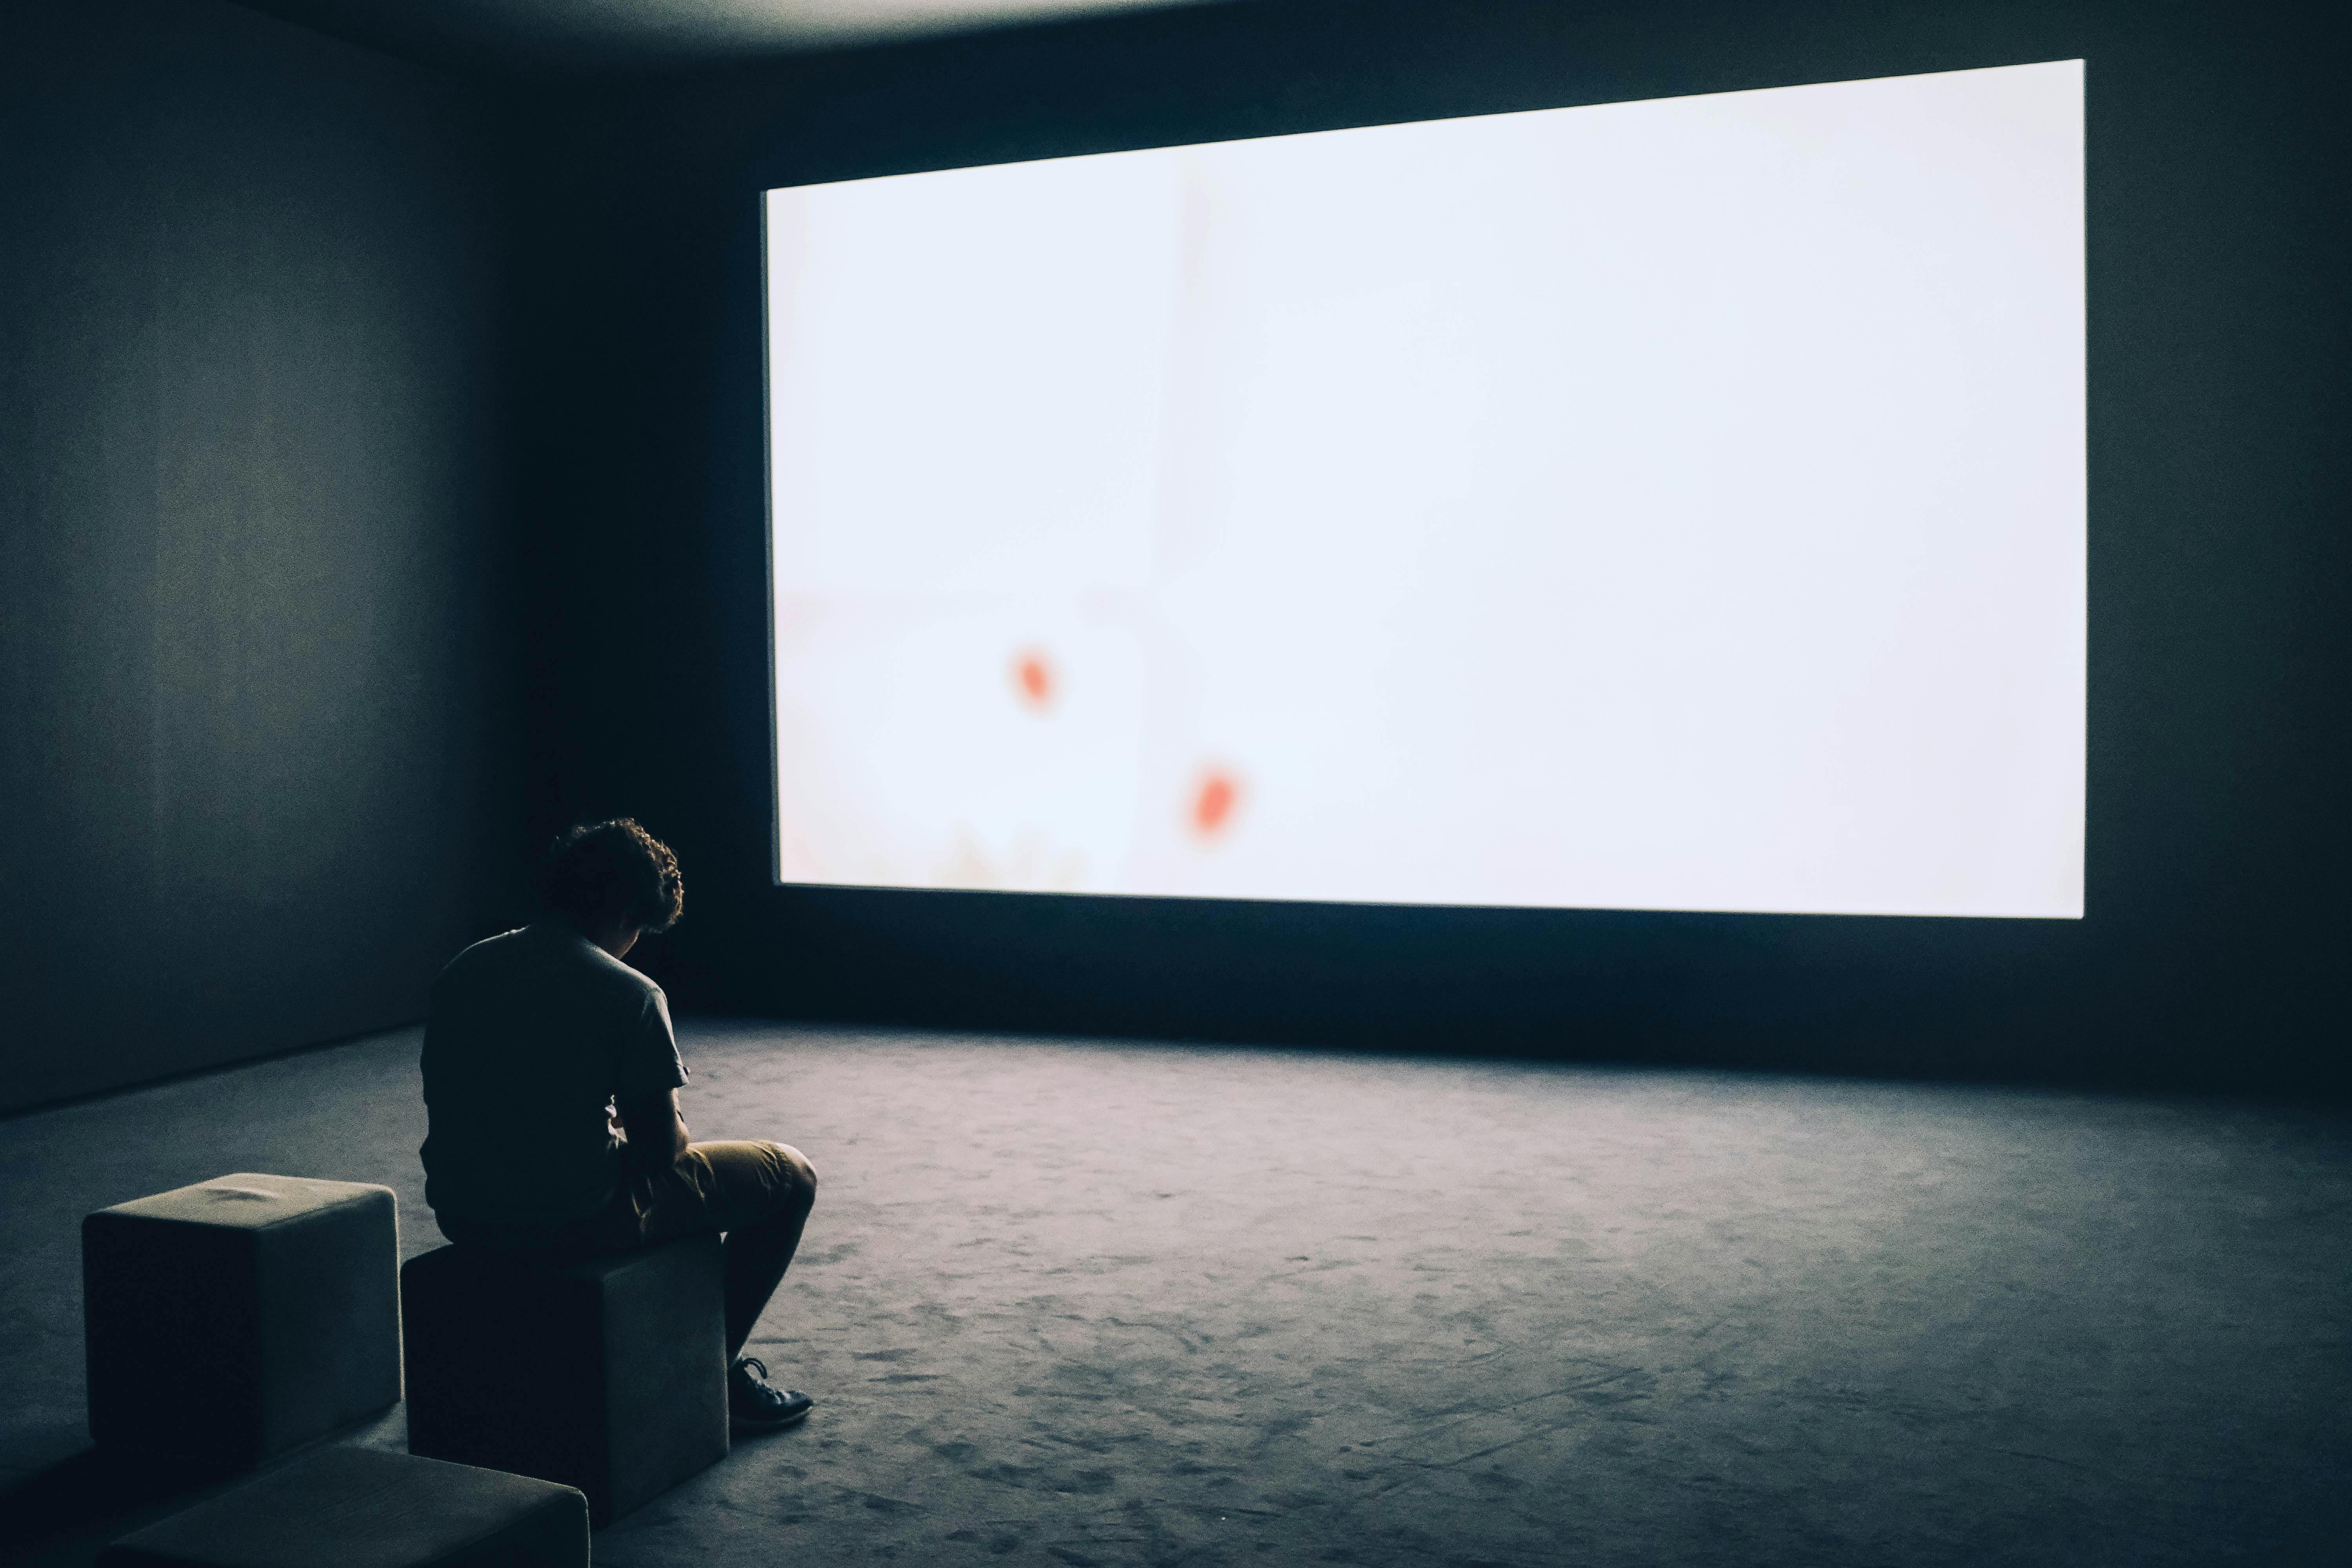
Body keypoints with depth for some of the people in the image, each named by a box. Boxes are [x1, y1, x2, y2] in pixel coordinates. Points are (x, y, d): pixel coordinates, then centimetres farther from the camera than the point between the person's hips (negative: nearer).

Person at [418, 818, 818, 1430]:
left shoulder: (462, 969, 4)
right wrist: (662, 1132, 14)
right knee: (789, 1176, 11)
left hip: (463, 1217, 7)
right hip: (579, 1222, -7)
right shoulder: (630, 994, -15)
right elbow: (664, 1147, -11)